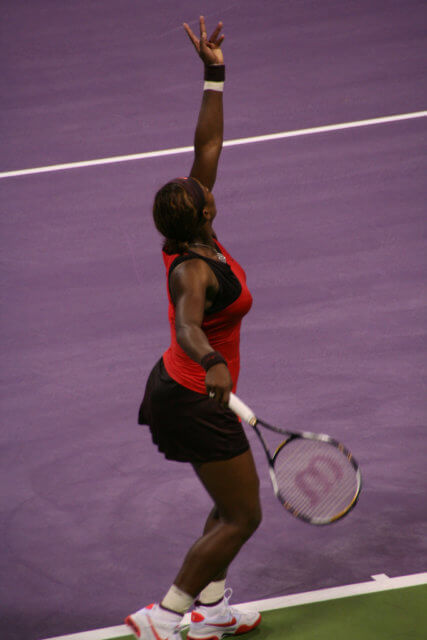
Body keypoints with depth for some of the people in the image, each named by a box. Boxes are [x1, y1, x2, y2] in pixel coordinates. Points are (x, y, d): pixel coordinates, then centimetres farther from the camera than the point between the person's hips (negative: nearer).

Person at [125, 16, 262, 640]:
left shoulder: (194, 236, -5)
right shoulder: (193, 270, -29)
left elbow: (207, 146, 1)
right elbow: (187, 325, -49)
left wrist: (215, 75, 0)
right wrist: (211, 362, -68)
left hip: (178, 387, 10)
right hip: (195, 401, -10)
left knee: (234, 505, 22)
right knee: (243, 518, 0)